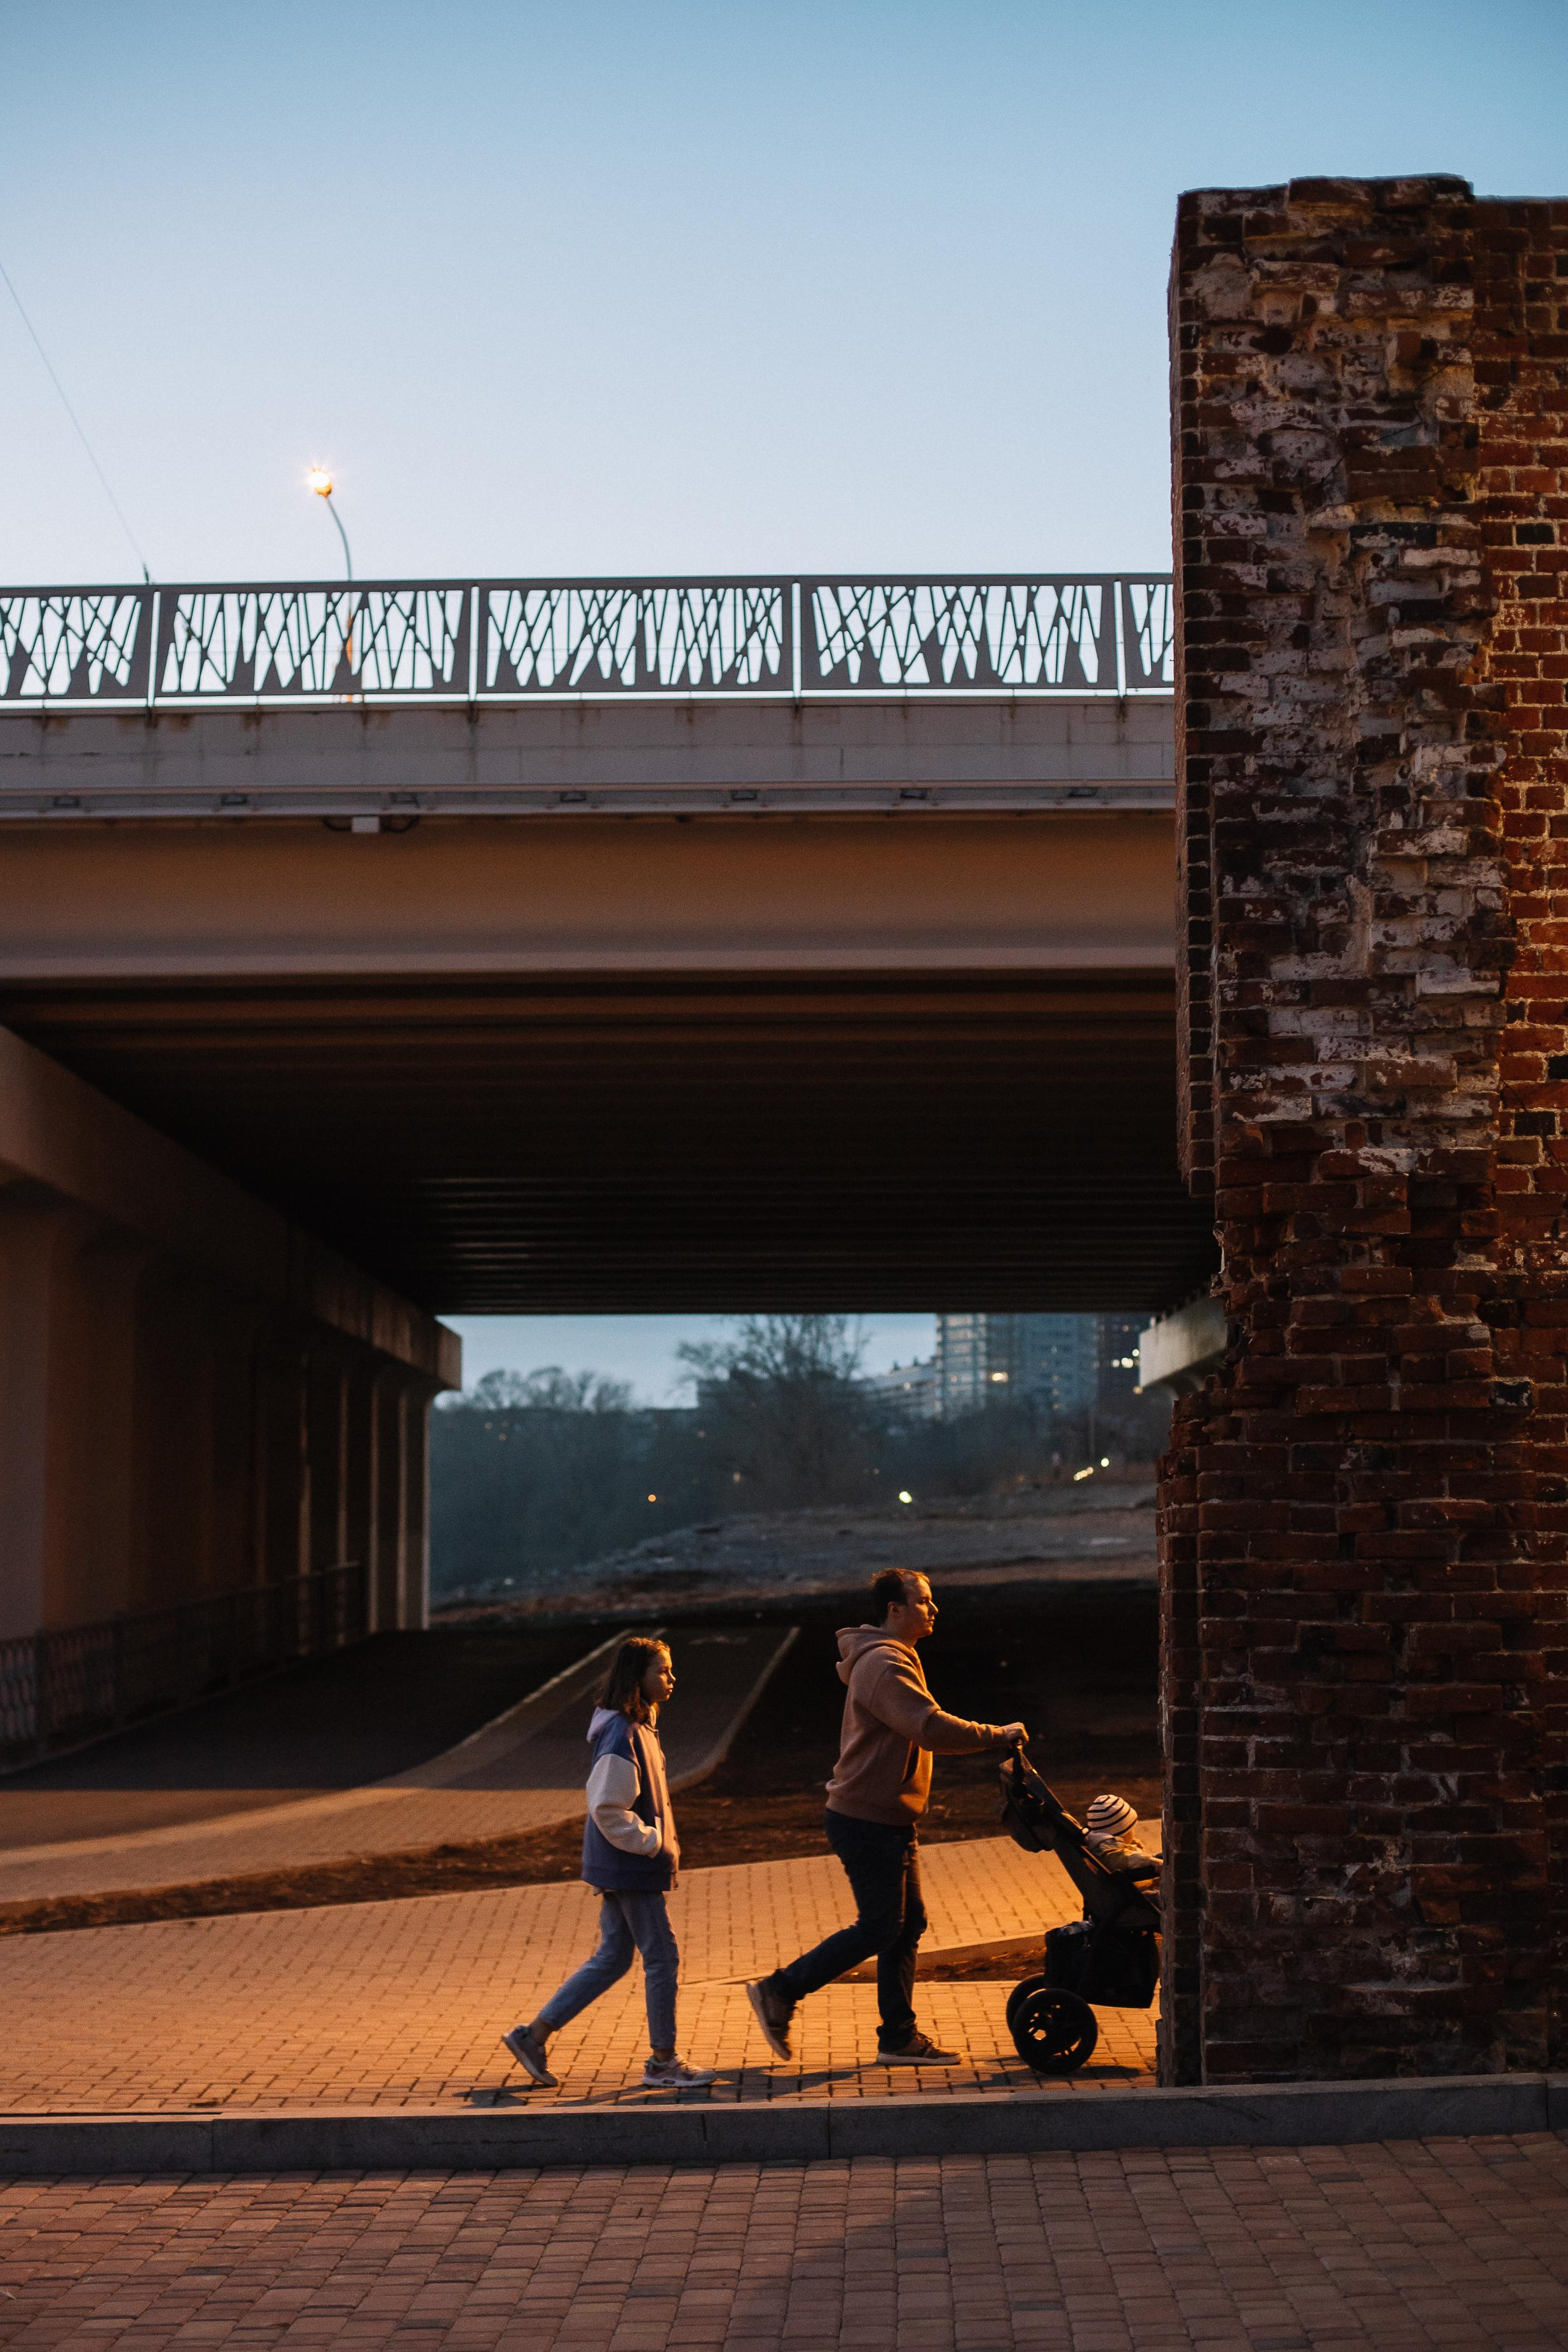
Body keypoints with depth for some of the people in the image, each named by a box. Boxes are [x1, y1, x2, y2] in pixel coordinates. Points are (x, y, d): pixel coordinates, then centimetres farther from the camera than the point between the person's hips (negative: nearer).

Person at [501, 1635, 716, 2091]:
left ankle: (533, 2035, 16)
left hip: (621, 1866, 10)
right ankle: (663, 2062, 12)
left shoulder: (639, 1727, 13)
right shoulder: (622, 1734, -20)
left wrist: (664, 1845, 15)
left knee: (612, 1959, 14)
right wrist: (654, 1845, -16)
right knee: (662, 1958, 0)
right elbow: (607, 1809, -22)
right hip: (631, 1868, -10)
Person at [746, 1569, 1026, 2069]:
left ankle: (898, 2038, 16)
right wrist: (995, 1735, -20)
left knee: (907, 1924, 11)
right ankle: (778, 1993, 4)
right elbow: (931, 1728, -29)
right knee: (879, 1928, -5)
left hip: (889, 1821, 11)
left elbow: (921, 1730, 22)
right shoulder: (884, 1666, -19)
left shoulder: (894, 1660, 17)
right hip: (868, 1821, -11)